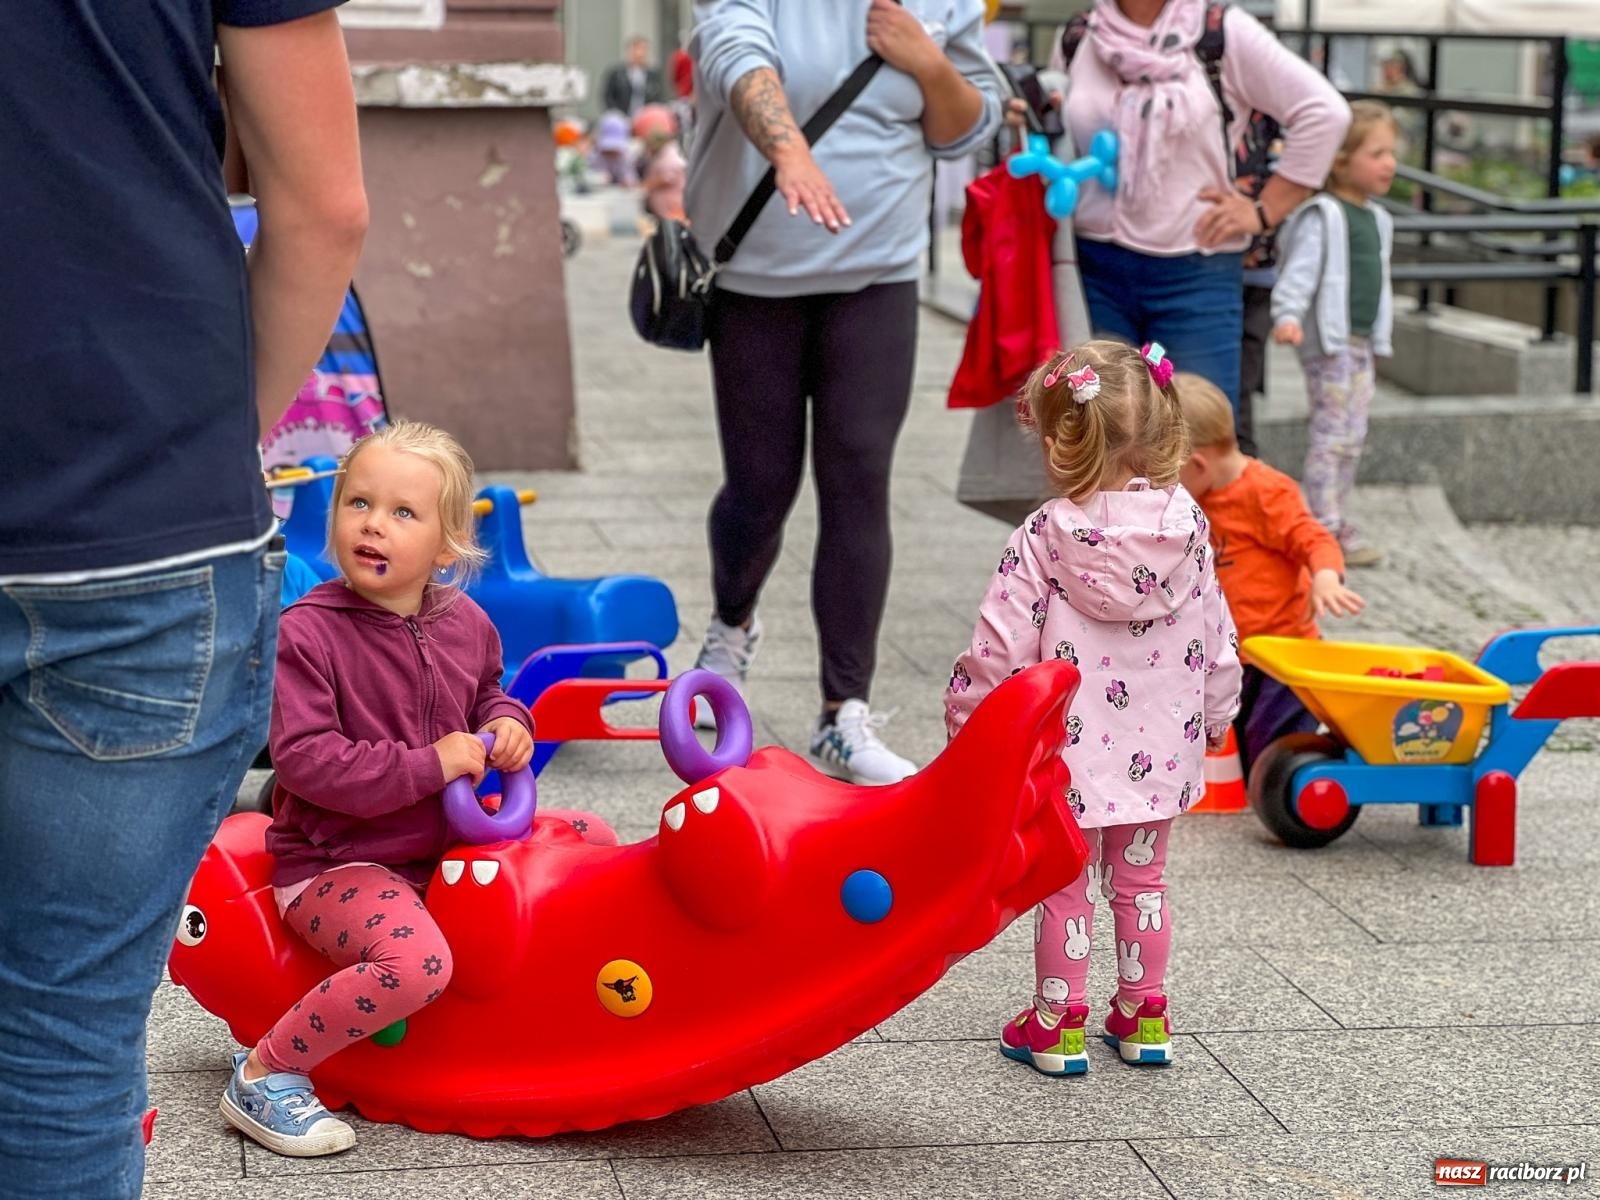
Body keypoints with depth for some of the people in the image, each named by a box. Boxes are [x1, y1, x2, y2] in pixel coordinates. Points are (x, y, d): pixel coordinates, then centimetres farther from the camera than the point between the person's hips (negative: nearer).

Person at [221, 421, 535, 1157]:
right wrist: (430, 765, -24)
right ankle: (263, 1076, -16)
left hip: (444, 848, 7)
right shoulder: (307, 633, -16)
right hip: (334, 864, -7)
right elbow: (305, 761, -24)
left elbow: (487, 696, 24)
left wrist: (506, 725, -1)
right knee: (416, 964, -34)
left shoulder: (465, 625, 3)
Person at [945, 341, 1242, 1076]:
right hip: (1159, 747, 4)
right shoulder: (1185, 525, -3)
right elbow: (1215, 636, 6)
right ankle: (1144, 1017, 26)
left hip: (1070, 750, -4)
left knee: (1068, 883, 8)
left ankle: (1058, 1024, 15)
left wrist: (965, 713, 1)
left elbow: (1001, 642, -14)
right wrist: (1214, 715, 20)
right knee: (1141, 879, 18)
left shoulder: (1044, 538, -16)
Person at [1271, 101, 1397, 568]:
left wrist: (1379, 337, 26)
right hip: (1328, 342, -9)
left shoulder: (1375, 219, 15)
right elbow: (1301, 270, -23)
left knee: (1353, 437, 13)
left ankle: (1337, 521, 21)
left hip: (1362, 341, 9)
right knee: (1331, 435, -8)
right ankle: (1323, 526, -5)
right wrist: (1288, 314, -37)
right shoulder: (1323, 217, -13)